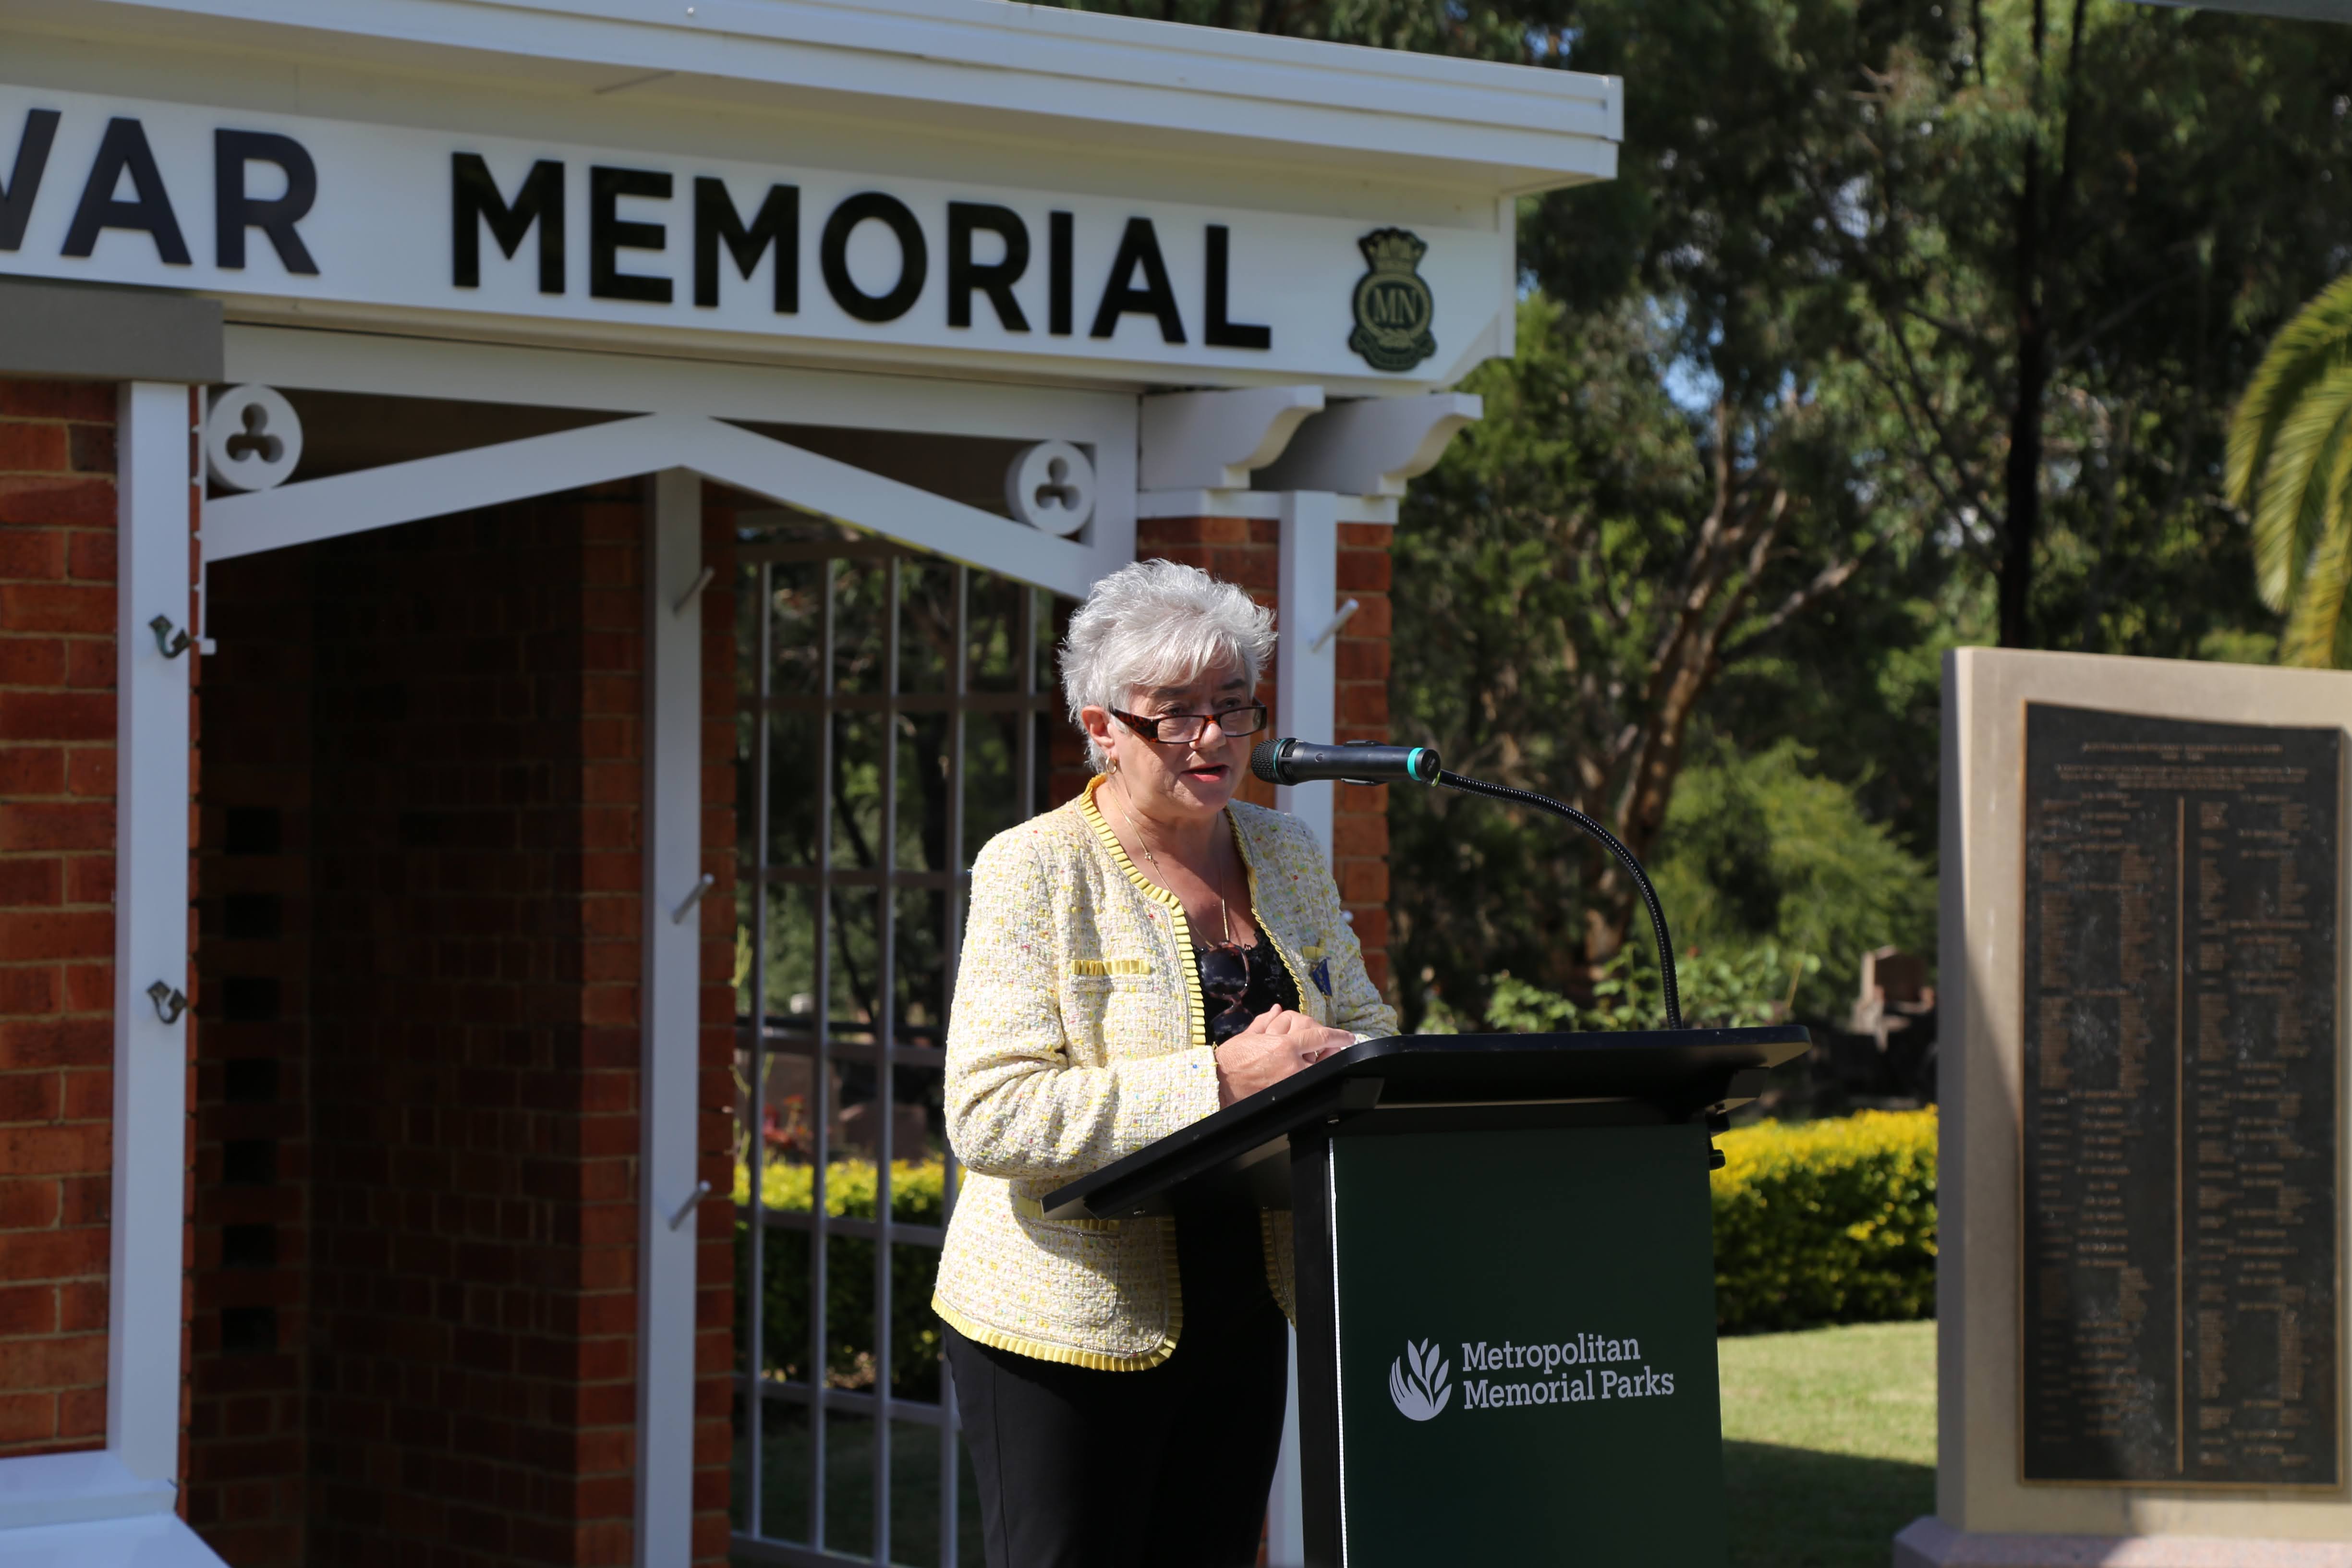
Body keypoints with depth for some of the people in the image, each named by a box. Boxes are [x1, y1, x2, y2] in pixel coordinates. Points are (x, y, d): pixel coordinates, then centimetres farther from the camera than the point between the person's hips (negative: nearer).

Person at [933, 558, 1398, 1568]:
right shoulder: (1035, 871, -10)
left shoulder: (1286, 857, 10)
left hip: (1239, 1314, 6)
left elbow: (1366, 1029, 16)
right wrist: (1218, 1079, -27)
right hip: (1070, 1322, -6)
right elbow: (990, 1116, -21)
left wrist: (1331, 1065, -10)